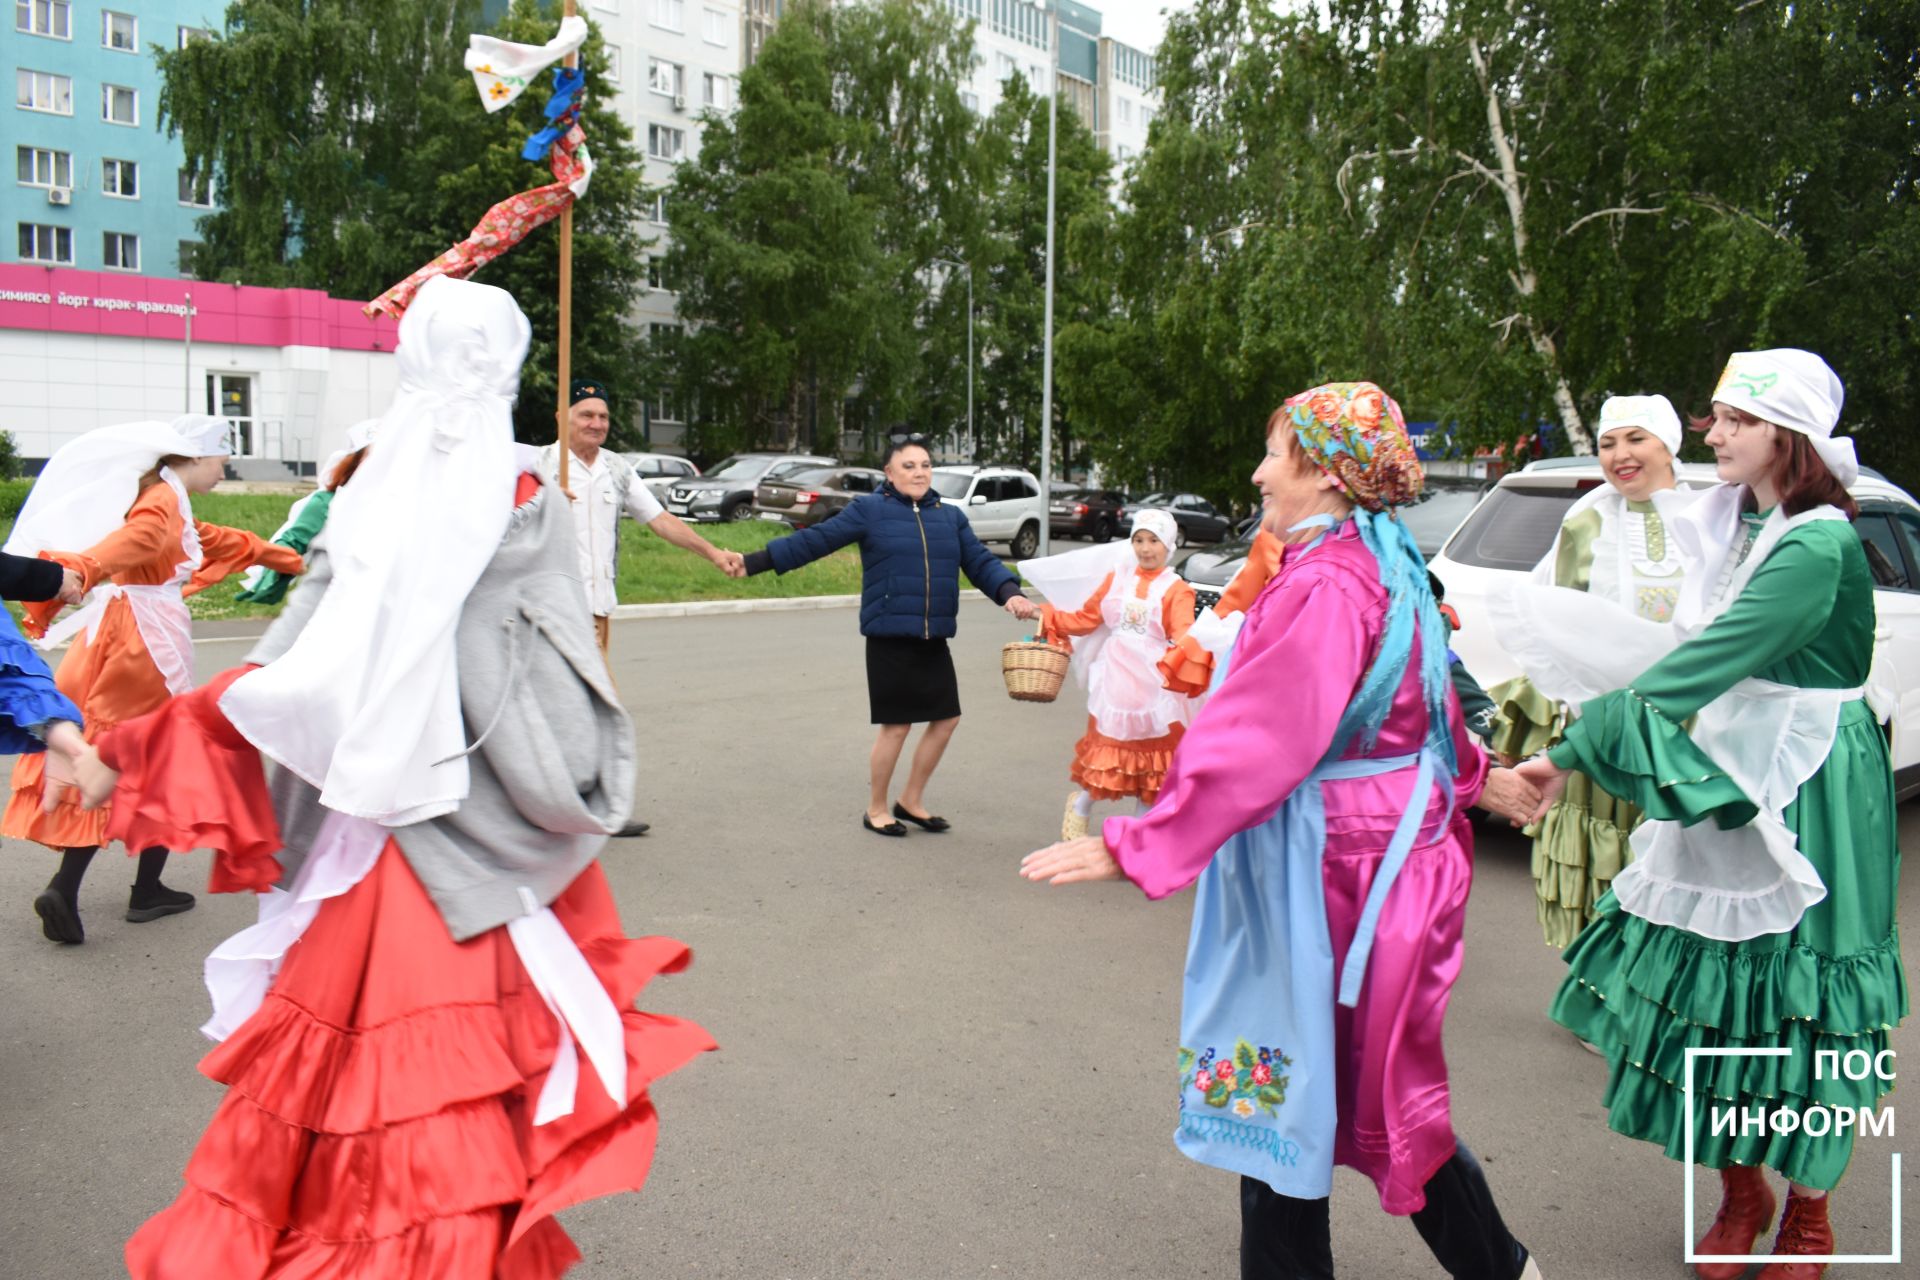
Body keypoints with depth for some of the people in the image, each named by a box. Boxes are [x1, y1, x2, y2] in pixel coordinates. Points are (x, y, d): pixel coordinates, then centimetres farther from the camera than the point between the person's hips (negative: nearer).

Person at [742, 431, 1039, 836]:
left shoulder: (950, 516, 11)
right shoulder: (870, 509, -3)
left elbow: (980, 561, 6)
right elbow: (814, 540, -6)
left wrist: (1010, 593, -13)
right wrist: (756, 561, -12)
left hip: (933, 639, 6)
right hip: (890, 638, -6)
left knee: (947, 717, 10)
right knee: (897, 725, 0)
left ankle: (911, 801, 29)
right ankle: (875, 810, 21)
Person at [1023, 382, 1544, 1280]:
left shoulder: (1322, 587, -22)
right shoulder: (1386, 569, 8)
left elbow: (1253, 742, -27)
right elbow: (1430, 702, 22)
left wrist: (1133, 848, -27)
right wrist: (1474, 777, 40)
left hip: (1330, 861, -10)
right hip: (1393, 832, 10)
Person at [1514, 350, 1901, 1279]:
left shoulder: (1819, 549, -20)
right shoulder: (1733, 522, 7)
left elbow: (1702, 663, -28)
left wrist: (1575, 754, -31)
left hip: (1806, 800, -7)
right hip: (1726, 781, 7)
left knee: (1797, 1004, 5)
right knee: (1712, 985, 11)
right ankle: (1740, 1198, 31)